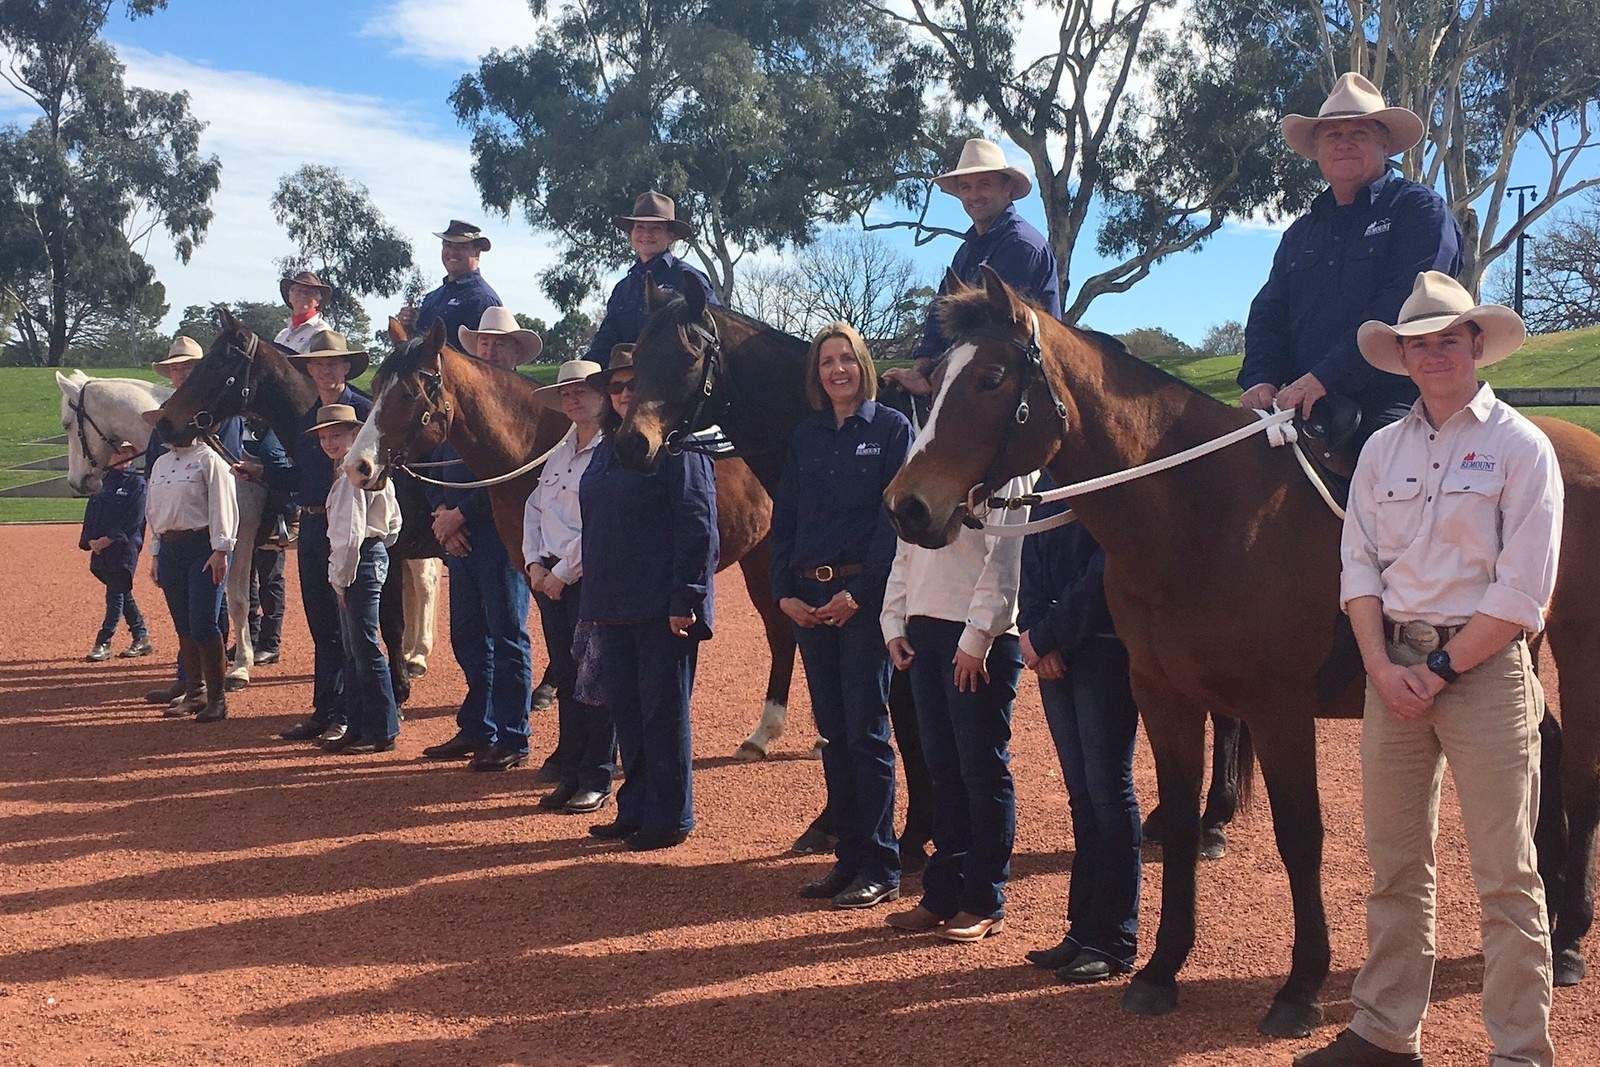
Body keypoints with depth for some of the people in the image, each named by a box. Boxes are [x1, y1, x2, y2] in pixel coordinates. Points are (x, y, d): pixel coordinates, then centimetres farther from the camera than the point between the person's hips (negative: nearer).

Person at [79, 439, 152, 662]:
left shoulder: (136, 483, -4)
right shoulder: (103, 481, 14)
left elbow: (134, 519, -11)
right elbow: (90, 512, 12)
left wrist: (109, 539, -16)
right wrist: (90, 540, -2)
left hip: (124, 546, -7)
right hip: (100, 546, 7)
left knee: (116, 595, -7)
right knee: (122, 594, 10)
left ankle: (103, 644, -7)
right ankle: (141, 638, 19)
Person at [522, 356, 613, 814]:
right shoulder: (561, 452, 16)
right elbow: (534, 508, 16)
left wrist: (563, 572, -13)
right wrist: (535, 563, 2)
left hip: (591, 577, -8)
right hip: (551, 577, 8)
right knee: (565, 677, 11)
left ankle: (596, 780, 6)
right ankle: (570, 774, 19)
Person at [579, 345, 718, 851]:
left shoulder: (678, 445, -10)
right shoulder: (608, 450, 15)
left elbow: (698, 528, -15)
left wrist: (685, 598, -20)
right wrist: (594, 600, 18)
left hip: (662, 609, -8)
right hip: (612, 607, 8)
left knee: (663, 712, 0)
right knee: (625, 710, 14)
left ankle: (670, 818, 9)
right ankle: (635, 810, 25)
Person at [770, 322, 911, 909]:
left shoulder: (891, 428, -3)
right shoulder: (805, 437, 13)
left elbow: (895, 519, -10)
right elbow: (784, 519, 13)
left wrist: (858, 593, -16)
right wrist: (784, 592, 0)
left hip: (863, 595, -6)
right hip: (809, 601, 6)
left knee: (865, 731, -4)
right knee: (832, 731, 10)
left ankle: (880, 869, 3)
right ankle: (848, 856, 19)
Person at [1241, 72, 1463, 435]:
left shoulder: (1420, 209, 4)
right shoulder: (1300, 233, 25)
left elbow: (1405, 306, -10)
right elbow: (1268, 313, 19)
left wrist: (1324, 377, -19)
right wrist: (1261, 379, -4)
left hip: (1392, 406, -5)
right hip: (1303, 410, 5)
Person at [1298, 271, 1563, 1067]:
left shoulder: (1521, 447, -4)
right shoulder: (1383, 449, 10)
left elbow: (1523, 591, -10)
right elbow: (1358, 567, 5)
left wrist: (1441, 670, -14)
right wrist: (1383, 668, -8)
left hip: (1483, 666, -5)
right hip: (1393, 667, 5)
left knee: (1505, 874, 1)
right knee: (1394, 865, 11)